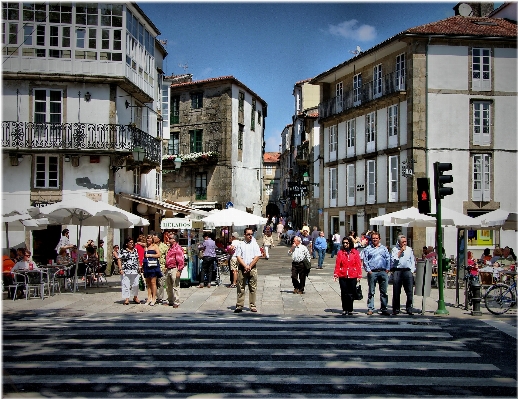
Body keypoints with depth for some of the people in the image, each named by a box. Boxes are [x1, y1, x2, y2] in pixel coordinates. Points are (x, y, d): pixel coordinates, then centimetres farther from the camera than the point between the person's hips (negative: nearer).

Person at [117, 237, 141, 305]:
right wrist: (120, 269, -13)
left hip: (135, 271, 4)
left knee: (135, 284, 7)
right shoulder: (123, 251, -2)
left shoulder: (135, 250, 14)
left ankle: (135, 297, 22)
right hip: (126, 271, -4)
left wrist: (139, 267, 16)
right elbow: (119, 260, -5)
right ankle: (126, 298, 2)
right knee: (126, 284, -4)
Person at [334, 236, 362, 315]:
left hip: (353, 276, 0)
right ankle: (344, 309, 15)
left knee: (351, 294, 2)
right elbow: (337, 264, 4)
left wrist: (359, 275, 0)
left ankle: (350, 310, 13)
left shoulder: (355, 252, 3)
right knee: (344, 293, 4)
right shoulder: (340, 252, 4)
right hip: (342, 276, 1)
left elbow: (358, 265, 4)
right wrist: (336, 274, -3)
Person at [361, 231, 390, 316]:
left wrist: (387, 269, 2)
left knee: (384, 292, 4)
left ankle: (384, 309, 9)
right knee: (371, 292, 1)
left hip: (383, 272, 2)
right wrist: (368, 270, -5)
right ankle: (370, 309, 6)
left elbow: (388, 259, 13)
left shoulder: (384, 248, 15)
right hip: (372, 272, -2)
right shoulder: (368, 249, 7)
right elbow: (365, 260, 3)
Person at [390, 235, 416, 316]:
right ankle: (395, 309, 8)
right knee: (396, 292, 1)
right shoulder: (395, 249, 6)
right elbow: (394, 259, -8)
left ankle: (409, 309, 6)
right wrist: (400, 251, -8)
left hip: (407, 271, 2)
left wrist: (412, 271, 6)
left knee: (409, 291, -2)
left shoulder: (409, 249, 14)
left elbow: (413, 261, 15)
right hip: (397, 271, -2)